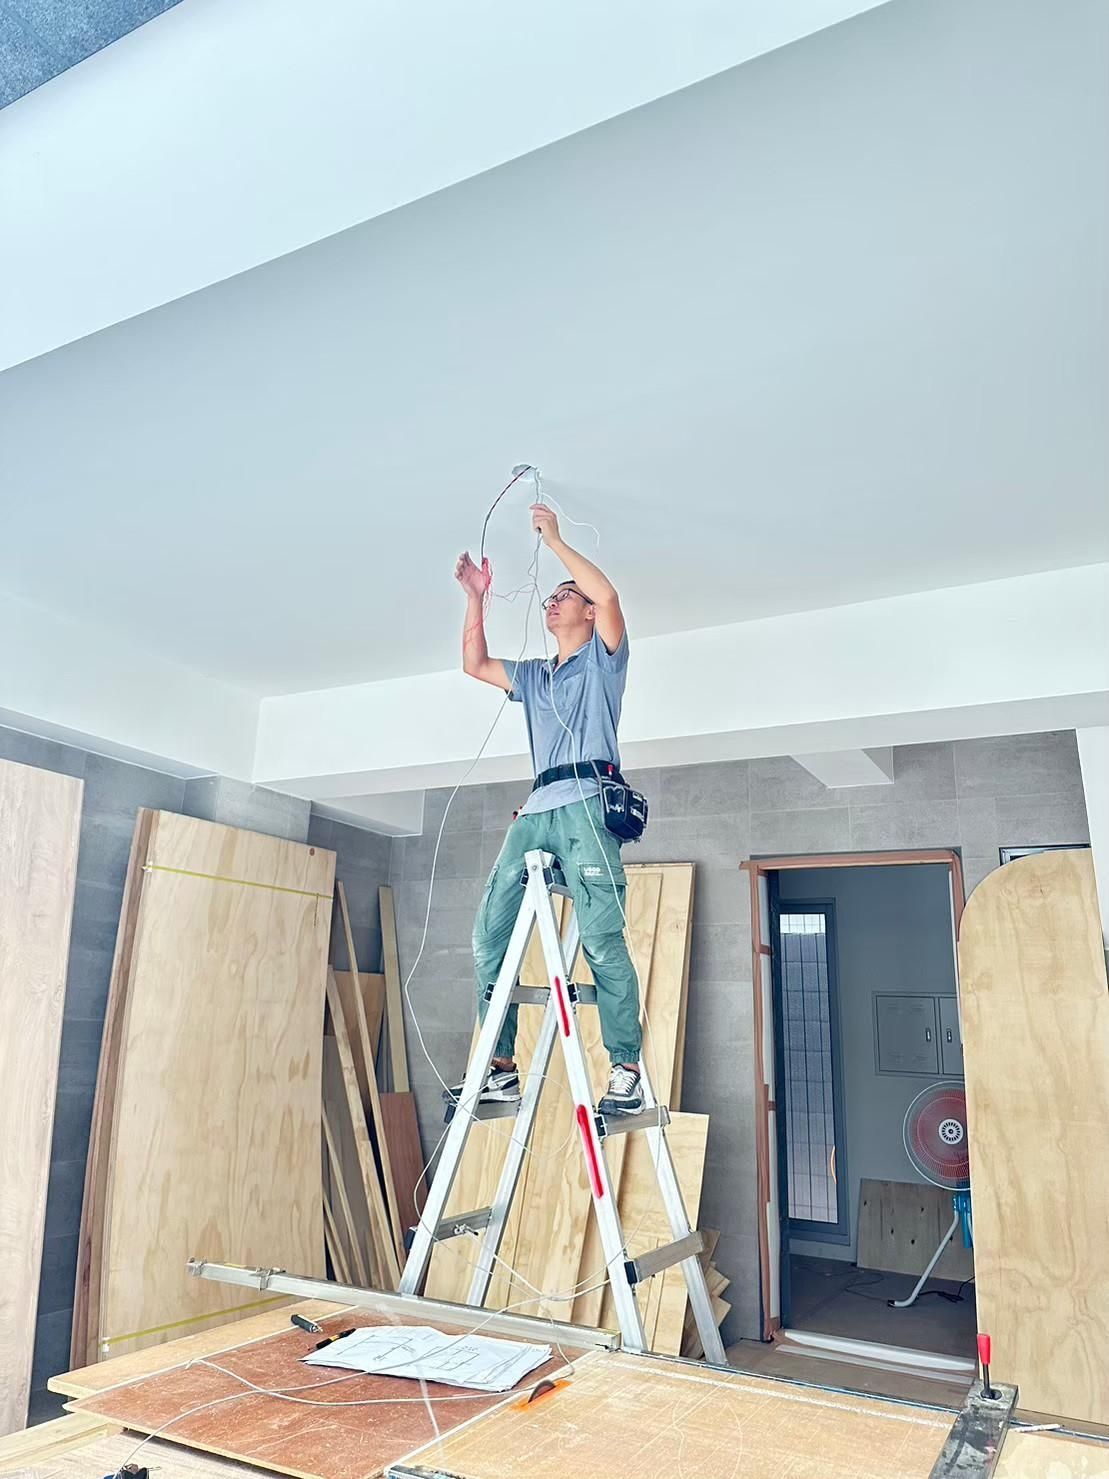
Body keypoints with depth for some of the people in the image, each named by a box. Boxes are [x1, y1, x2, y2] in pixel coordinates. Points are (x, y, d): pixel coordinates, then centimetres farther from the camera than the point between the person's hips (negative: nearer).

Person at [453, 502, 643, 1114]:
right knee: (490, 933, -5)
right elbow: (474, 664, 31)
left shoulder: (602, 658, 13)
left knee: (602, 939, -15)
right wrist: (476, 598, 25)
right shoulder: (534, 676, 31)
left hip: (587, 805, -6)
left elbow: (607, 595, -4)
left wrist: (553, 538, 2)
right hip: (535, 812, 7)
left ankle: (626, 1070, -11)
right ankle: (501, 1066, -2)